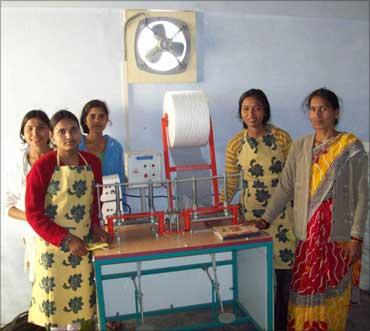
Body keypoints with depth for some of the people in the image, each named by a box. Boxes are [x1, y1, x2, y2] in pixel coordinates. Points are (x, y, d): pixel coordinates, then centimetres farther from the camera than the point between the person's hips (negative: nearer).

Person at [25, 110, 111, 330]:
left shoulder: (93, 162, -2)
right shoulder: (42, 167, -15)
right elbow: (34, 214, -14)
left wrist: (96, 227, -5)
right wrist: (66, 239, -16)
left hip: (84, 242, 4)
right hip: (54, 245, -4)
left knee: (81, 291, 17)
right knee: (56, 295, 10)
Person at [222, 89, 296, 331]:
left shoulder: (281, 137, -5)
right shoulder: (236, 144, -1)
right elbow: (230, 184, 2)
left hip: (283, 210, 0)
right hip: (254, 212, 1)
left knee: (283, 268, 3)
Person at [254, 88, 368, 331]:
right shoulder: (300, 146, 2)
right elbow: (285, 187, 2)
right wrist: (267, 218, -6)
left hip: (339, 233, -2)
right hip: (308, 231, 3)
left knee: (333, 290, 10)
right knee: (305, 291, 9)